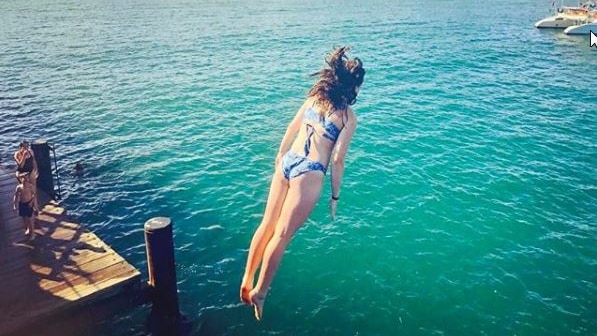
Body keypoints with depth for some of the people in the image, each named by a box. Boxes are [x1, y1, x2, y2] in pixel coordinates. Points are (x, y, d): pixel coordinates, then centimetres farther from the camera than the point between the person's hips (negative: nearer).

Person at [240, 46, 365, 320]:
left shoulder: (314, 97, 10)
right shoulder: (348, 117, -5)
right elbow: (337, 160, -7)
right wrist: (335, 196, 2)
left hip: (287, 163, 6)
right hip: (309, 173, -6)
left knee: (267, 224, 15)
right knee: (281, 235, 3)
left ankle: (247, 280, 25)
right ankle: (259, 292, 14)